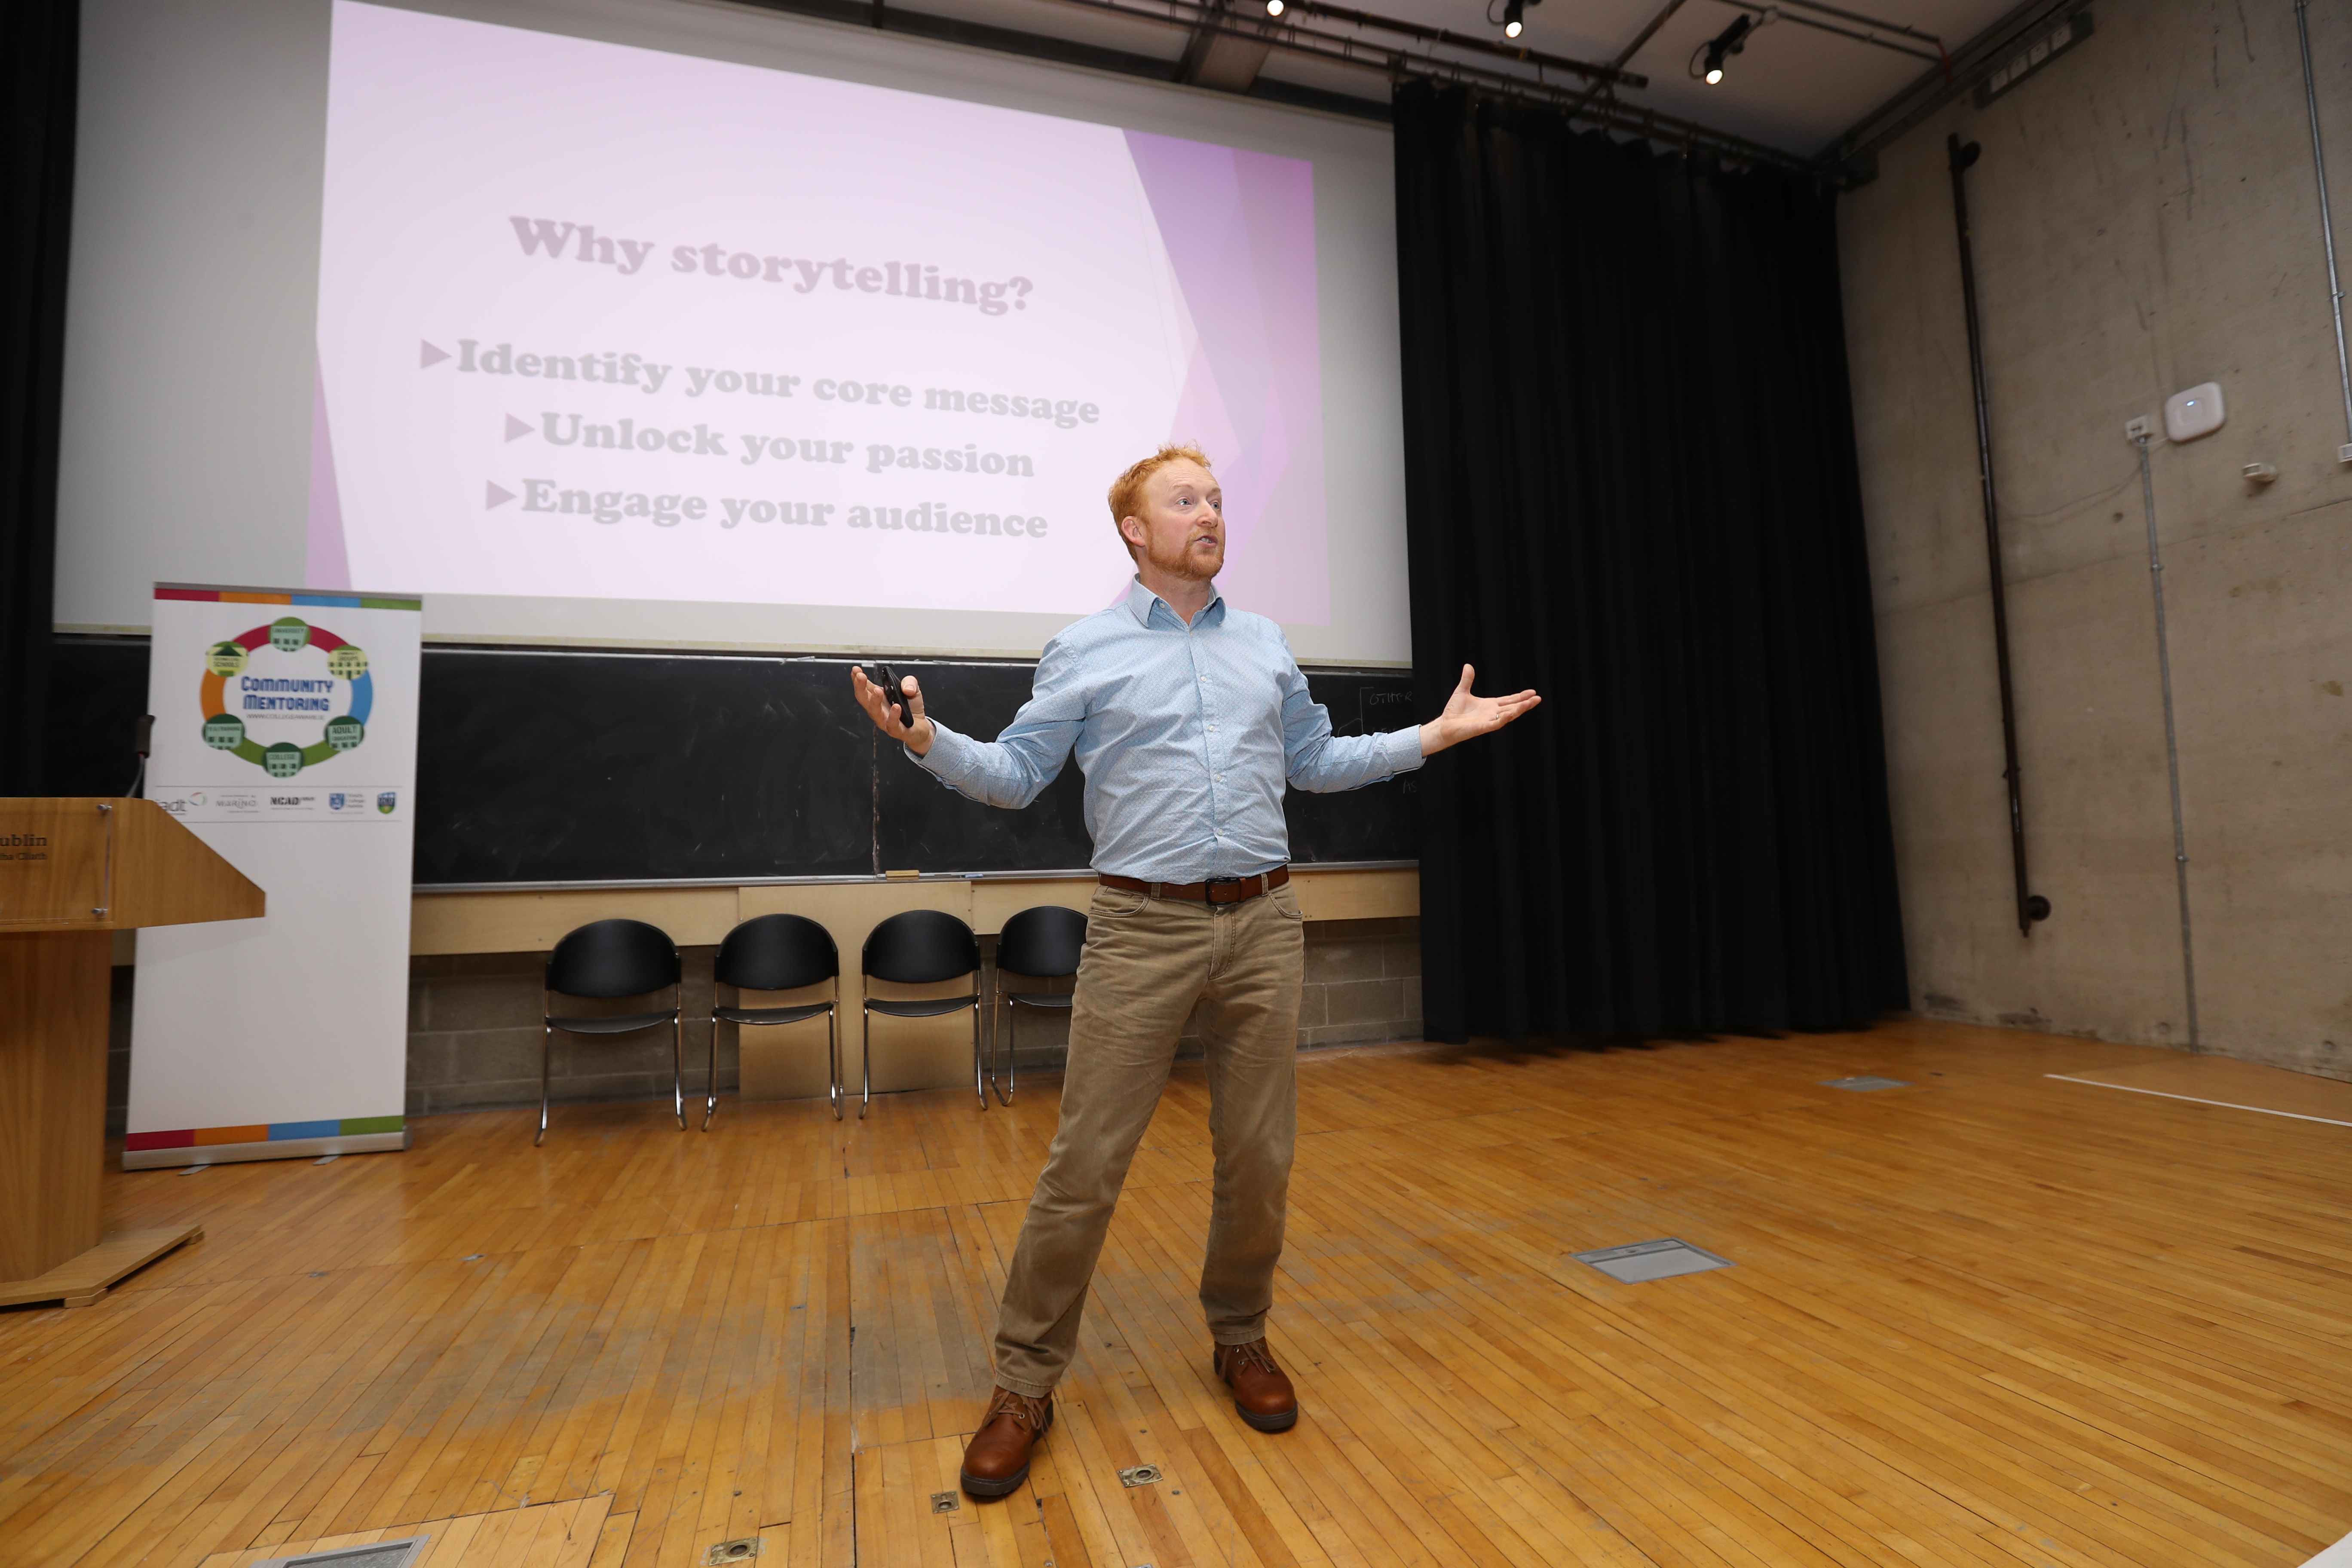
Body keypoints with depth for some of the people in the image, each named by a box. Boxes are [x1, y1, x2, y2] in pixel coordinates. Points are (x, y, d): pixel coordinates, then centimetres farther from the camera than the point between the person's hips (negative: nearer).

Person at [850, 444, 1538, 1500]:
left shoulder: (1267, 644, 14)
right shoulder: (1086, 651, 3)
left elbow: (1316, 761, 21)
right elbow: (1015, 775, 1)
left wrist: (1431, 736, 14)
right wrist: (928, 741, -16)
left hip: (1264, 925, 4)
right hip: (1143, 929, -3)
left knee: (1259, 1157, 10)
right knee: (1086, 1165, -1)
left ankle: (1240, 1341, 33)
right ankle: (1025, 1383, 18)